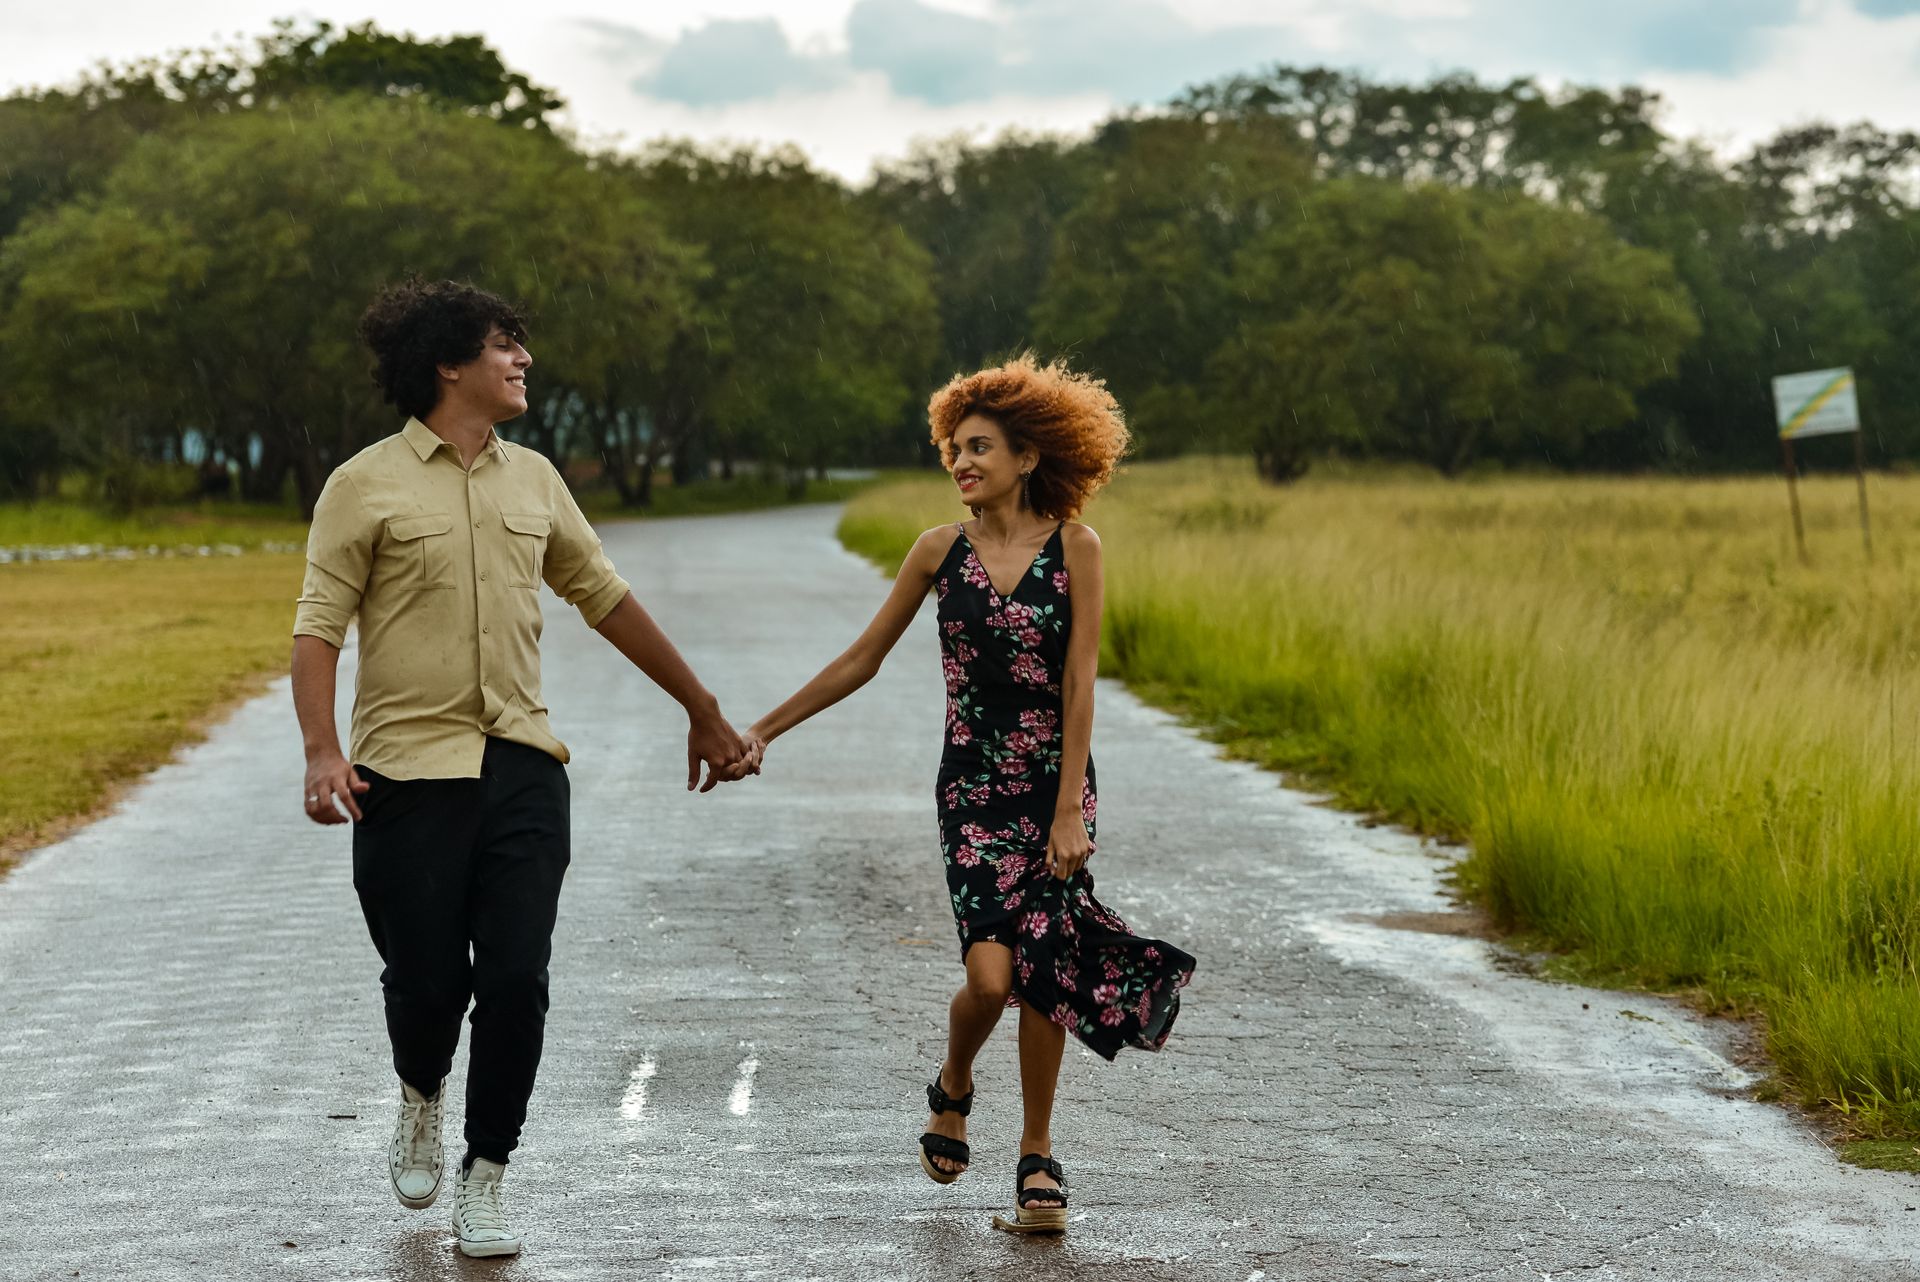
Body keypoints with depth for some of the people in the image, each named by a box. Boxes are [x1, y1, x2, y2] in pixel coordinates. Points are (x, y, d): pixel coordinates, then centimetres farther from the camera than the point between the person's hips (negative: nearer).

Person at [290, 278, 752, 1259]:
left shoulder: (532, 479, 11)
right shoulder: (366, 486, -3)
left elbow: (607, 600, 21)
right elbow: (317, 629, -6)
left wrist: (704, 713, 25)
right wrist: (322, 753, -21)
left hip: (521, 768, 4)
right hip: (408, 771, -3)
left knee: (516, 978, -5)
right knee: (426, 980, -1)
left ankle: (484, 1180, 10)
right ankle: (421, 1096, 34)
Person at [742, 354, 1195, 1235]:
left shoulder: (1074, 549, -4)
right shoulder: (939, 551, 1)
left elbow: (1078, 685, -7)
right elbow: (862, 661, 9)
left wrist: (1069, 811, -11)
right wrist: (764, 729, 8)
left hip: (1055, 785, 0)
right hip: (973, 789, 0)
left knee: (1044, 972, 0)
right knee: (990, 973, -13)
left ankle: (1037, 1155, 15)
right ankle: (953, 1088, 20)